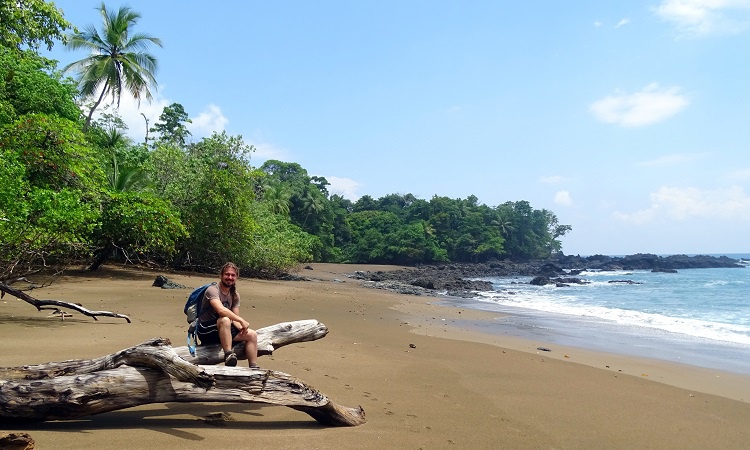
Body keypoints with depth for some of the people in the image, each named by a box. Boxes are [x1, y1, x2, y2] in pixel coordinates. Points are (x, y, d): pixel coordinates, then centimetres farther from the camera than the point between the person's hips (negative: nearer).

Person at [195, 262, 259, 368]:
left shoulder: (235, 295, 8)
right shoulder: (213, 290, -16)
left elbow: (235, 318, 4)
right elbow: (221, 310, -33)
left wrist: (242, 328, -18)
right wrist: (242, 321, -31)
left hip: (222, 330, 8)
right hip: (205, 331, -8)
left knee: (252, 335, -4)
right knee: (225, 320, -38)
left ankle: (254, 368, -3)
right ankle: (229, 355, -37)